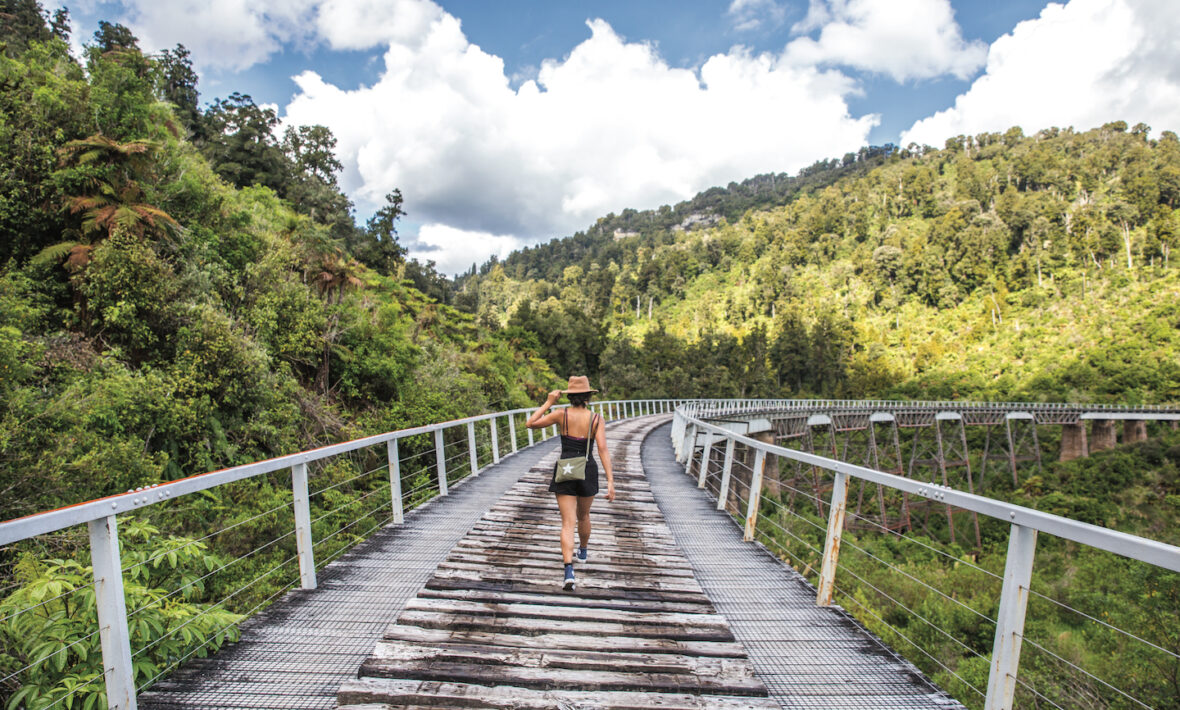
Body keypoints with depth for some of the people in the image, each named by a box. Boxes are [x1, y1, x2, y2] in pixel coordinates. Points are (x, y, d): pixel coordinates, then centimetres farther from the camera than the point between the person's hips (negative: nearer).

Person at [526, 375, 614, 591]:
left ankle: (569, 572, -16)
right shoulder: (596, 419, -7)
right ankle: (583, 552, 49)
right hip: (588, 471, 2)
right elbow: (603, 450, -14)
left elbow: (531, 424, 0)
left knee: (568, 523, -2)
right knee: (583, 515, 26)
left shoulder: (562, 415, -8)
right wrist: (610, 481, -16)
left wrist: (548, 402, 3)